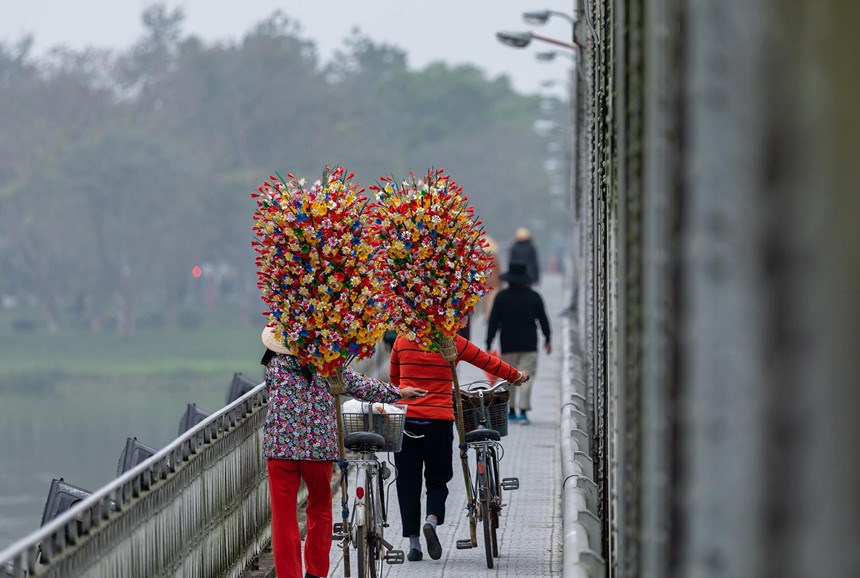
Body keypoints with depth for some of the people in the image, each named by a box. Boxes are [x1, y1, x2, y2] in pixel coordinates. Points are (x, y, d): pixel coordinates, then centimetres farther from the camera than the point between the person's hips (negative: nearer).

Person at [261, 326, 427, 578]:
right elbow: (361, 387, 6)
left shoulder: (275, 364, 0)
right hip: (319, 446, 0)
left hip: (280, 447, 0)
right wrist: (397, 392, 21)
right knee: (320, 510, 19)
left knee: (283, 517, 3)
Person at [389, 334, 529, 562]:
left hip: (406, 417, 1)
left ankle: (413, 543, 3)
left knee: (407, 482, 6)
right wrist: (516, 376, 29)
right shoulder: (452, 342, -1)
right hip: (439, 420, -1)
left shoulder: (402, 340, 4)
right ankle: (432, 519, -16)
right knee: (437, 479, 12)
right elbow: (488, 362, 12)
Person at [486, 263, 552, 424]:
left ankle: (511, 409, 15)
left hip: (508, 345, 0)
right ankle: (523, 410, -13)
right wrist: (547, 338, 23)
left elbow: (493, 322, -4)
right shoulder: (534, 297, 0)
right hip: (529, 345, 0)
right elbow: (543, 320, 8)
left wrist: (488, 345, -1)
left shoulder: (501, 297, -3)